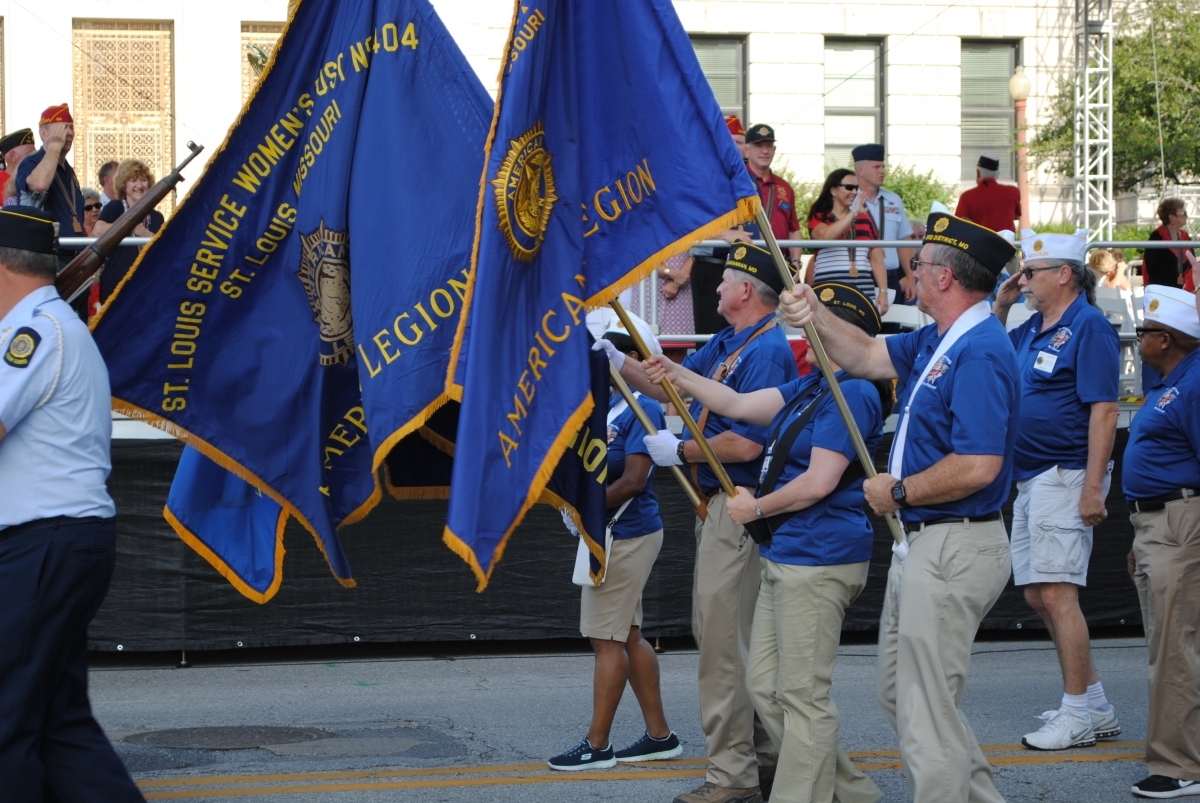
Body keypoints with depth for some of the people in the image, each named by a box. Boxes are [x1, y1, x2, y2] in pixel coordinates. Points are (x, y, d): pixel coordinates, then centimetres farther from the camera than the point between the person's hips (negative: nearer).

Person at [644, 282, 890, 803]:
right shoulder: (810, 388, 16)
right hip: (784, 557, 11)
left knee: (802, 696, -5)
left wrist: (757, 508, -7)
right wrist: (676, 374, 15)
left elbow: (818, 483, -20)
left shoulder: (852, 394, -15)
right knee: (765, 685, 13)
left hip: (818, 559, -11)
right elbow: (739, 406, 21)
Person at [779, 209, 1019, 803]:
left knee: (926, 709, -4)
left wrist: (898, 492, -16)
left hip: (954, 548, -11)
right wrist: (815, 317, 8)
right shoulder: (937, 341, 11)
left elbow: (977, 466, -28)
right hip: (921, 542, 11)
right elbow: (868, 356, 24)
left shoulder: (980, 352, -21)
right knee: (900, 693, 19)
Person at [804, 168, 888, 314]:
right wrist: (854, 213, -15)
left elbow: (877, 259, 14)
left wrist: (883, 291, 3)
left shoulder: (865, 219, 15)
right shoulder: (819, 218, 6)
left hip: (864, 292, 3)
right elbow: (825, 236, -18)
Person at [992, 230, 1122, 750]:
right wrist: (1000, 308, 13)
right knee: (1038, 596, 12)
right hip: (1031, 479, 10)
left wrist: (1093, 488, -23)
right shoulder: (1033, 330, 15)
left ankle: (1077, 717, -6)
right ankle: (1095, 707, 20)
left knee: (1056, 593, -12)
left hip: (1065, 476, -10)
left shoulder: (1089, 327, -12)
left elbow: (1103, 410, -18)